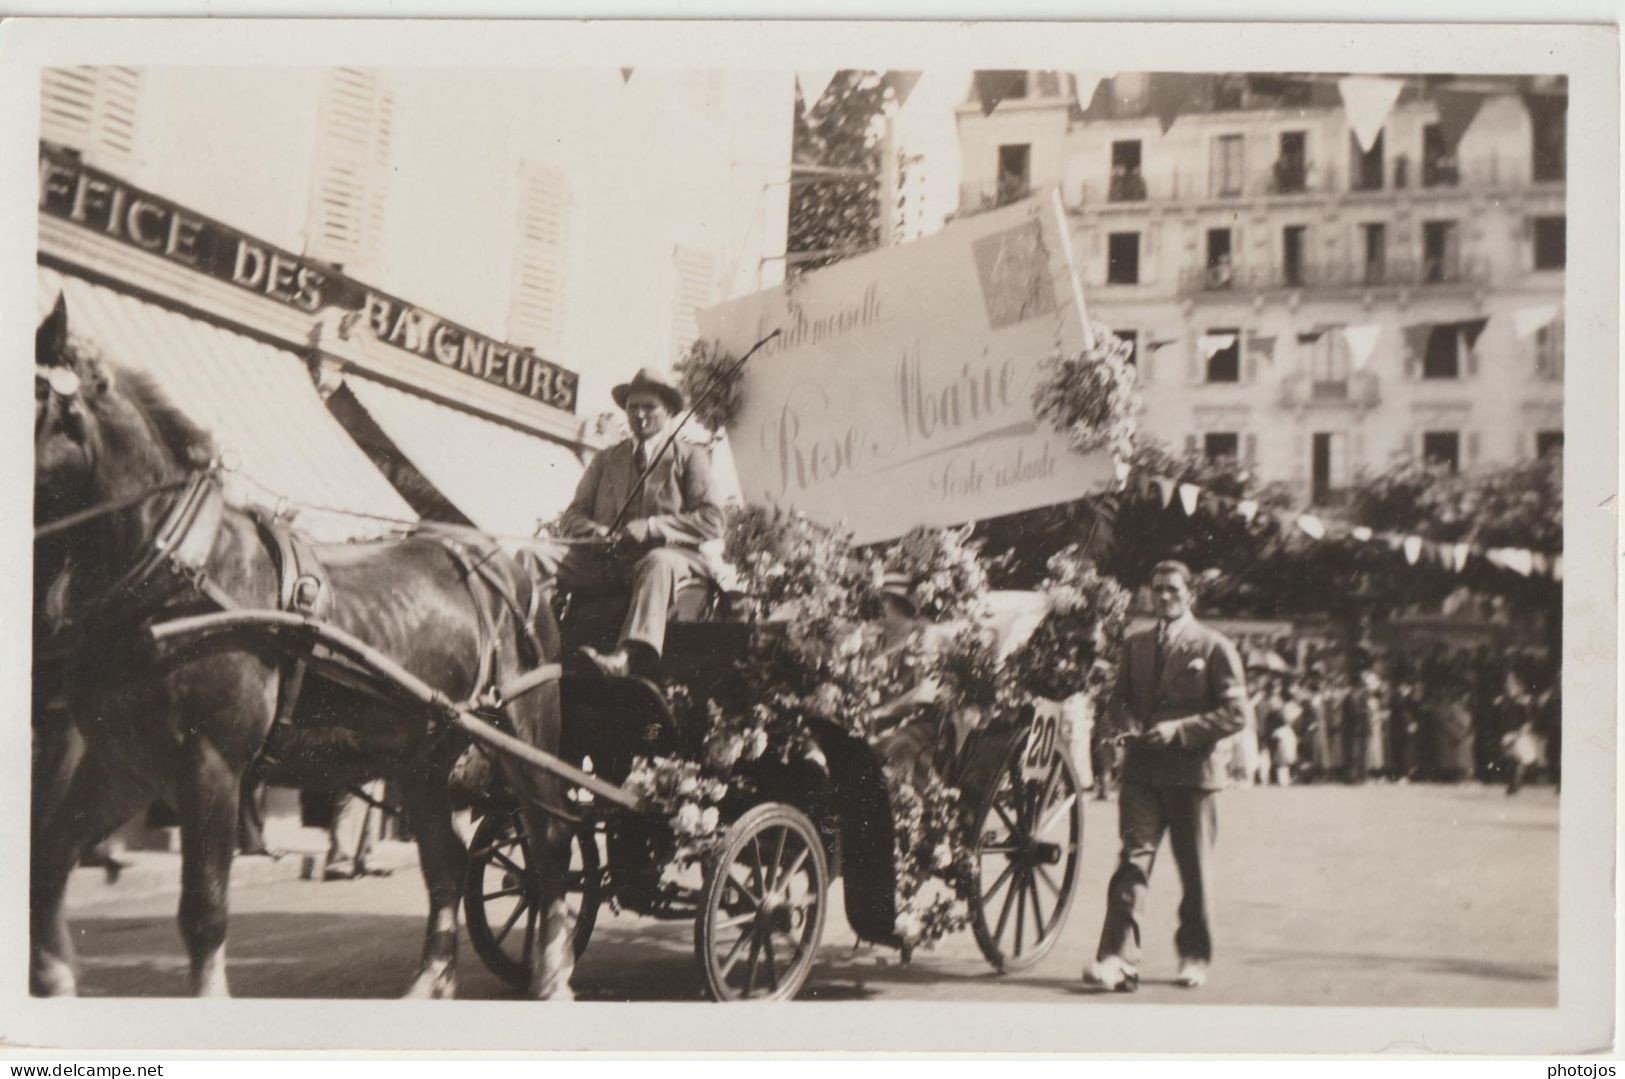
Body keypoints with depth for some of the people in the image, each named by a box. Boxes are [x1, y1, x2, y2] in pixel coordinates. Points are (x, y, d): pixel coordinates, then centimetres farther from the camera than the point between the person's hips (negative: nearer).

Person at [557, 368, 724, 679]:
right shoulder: (607, 459, 24)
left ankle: (629, 656, -60)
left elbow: (711, 522, 1)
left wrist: (648, 529, -11)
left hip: (668, 556, -3)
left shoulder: (691, 457, 14)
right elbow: (573, 515, 19)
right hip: (606, 560, 4)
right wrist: (594, 531, -7)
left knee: (658, 563, -40)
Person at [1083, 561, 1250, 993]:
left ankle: (1195, 957, 22)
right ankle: (1119, 959, -15)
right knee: (1133, 861, -9)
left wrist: (1179, 730, -15)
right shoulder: (1135, 646, 14)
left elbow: (1236, 712, -5)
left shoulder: (1214, 647, 0)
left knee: (1194, 873, 7)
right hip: (1141, 770, 3)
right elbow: (1118, 701, 21)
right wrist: (1127, 721, -3)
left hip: (1192, 771, -3)